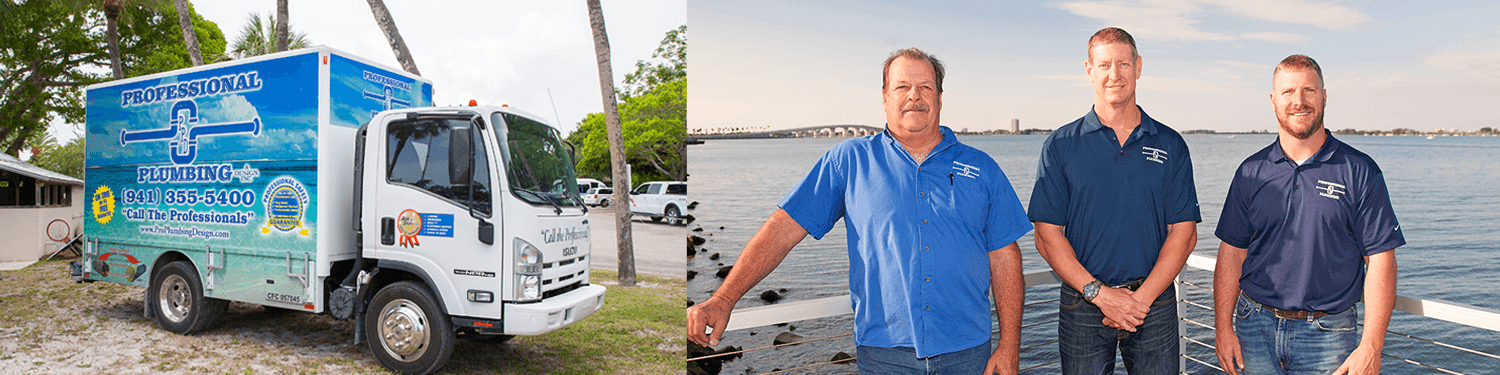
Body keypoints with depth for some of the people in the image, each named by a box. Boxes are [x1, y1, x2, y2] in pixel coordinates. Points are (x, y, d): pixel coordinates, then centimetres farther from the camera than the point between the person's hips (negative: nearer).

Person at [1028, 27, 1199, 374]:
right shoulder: (1060, 145, 0)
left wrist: (1142, 298, -10)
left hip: (1155, 303, 1)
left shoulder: (1170, 145, 5)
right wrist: (1100, 293, -13)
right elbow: (1047, 236, -5)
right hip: (1083, 305, -1)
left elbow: (1184, 232, 1)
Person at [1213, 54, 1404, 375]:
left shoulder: (1360, 171, -2)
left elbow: (1380, 259, -5)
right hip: (1255, 329, 2)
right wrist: (1223, 327, -2)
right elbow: (1232, 253, 4)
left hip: (1327, 335, -1)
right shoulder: (1252, 171, 4)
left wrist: (1371, 347, -10)